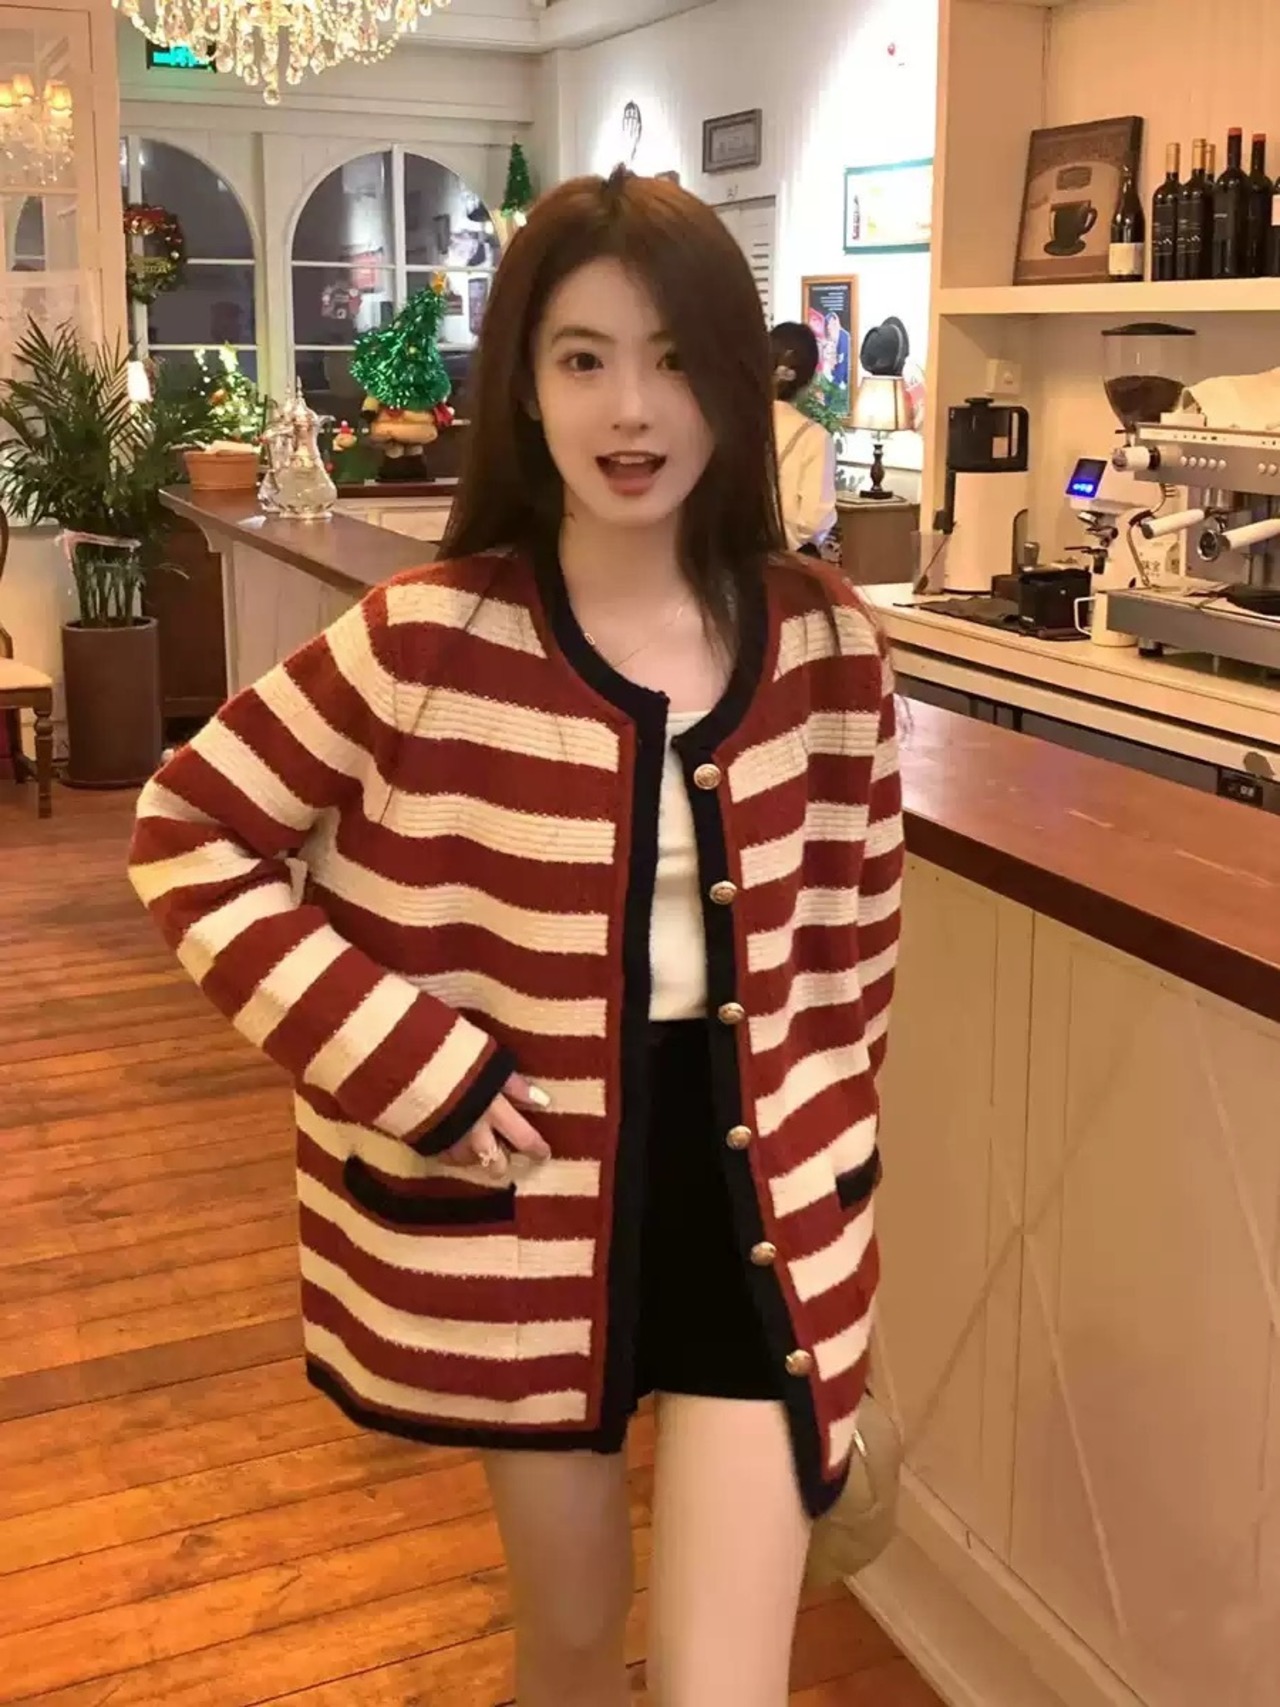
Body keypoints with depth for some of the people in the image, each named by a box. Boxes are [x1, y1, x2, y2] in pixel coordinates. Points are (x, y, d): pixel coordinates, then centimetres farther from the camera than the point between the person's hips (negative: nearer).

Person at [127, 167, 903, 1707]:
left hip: (752, 1189, 1)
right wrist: (411, 1066, -14)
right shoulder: (431, 641, -13)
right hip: (524, 1192, -1)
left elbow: (850, 941, 5)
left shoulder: (823, 644, -5)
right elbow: (185, 839, -7)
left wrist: (829, 1167, 9)